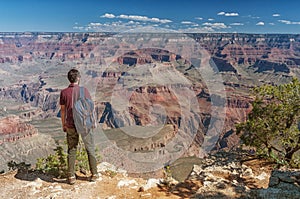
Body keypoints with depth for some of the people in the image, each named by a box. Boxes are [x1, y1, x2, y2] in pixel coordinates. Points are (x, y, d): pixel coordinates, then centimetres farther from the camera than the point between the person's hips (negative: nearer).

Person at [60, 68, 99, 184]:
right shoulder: (84, 90, -8)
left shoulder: (64, 92, -2)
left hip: (71, 125, 2)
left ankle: (71, 177, 15)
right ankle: (94, 174, 18)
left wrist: (63, 125, 13)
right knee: (90, 149, 11)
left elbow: (63, 110, 3)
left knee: (71, 150, 11)